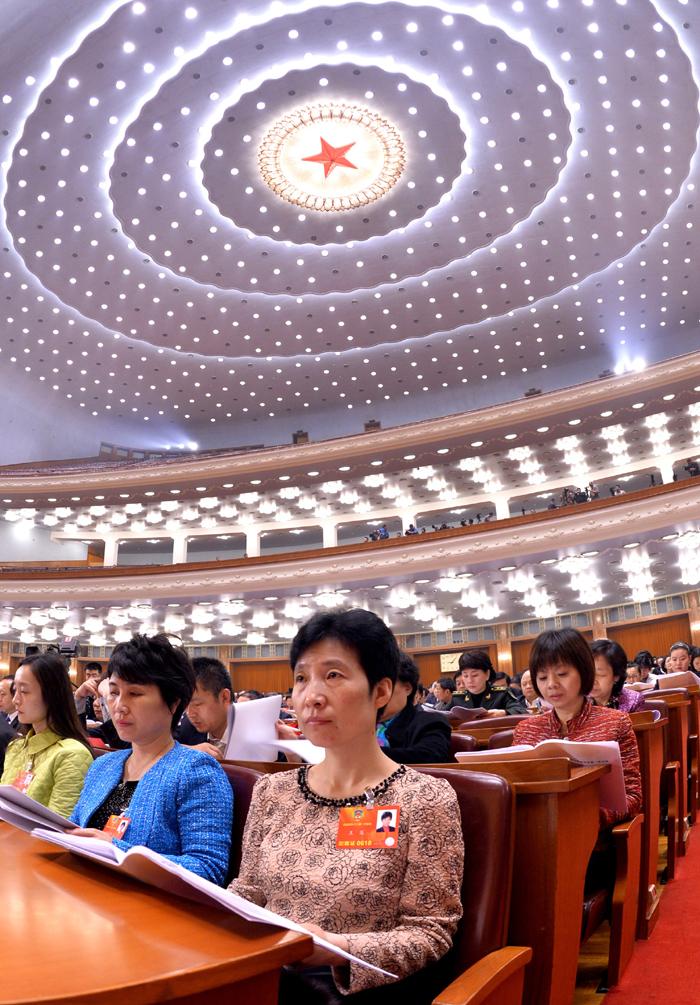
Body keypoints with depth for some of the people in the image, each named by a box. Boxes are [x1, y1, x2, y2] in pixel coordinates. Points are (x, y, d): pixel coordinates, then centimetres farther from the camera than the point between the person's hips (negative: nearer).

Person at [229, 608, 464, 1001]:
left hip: (355, 991, -4)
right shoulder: (272, 791, 9)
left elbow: (431, 931, -6)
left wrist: (338, 950, -22)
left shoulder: (425, 801, -7)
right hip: (262, 979, 5)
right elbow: (247, 893, 15)